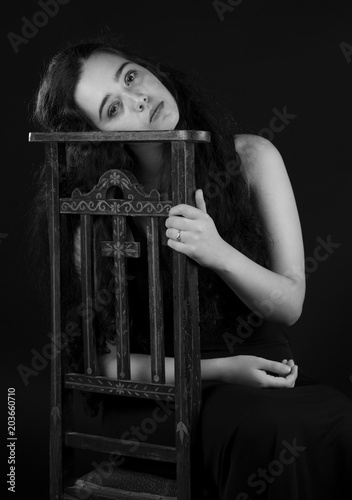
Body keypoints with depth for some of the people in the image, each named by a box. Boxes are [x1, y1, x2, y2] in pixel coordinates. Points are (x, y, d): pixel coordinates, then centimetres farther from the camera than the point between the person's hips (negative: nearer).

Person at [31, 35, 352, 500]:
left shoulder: (250, 157, -4)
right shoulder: (98, 216, -9)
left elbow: (289, 305, -4)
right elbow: (105, 360, -5)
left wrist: (219, 253, -24)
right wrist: (220, 370, -18)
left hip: (261, 370, 3)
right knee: (273, 427, -33)